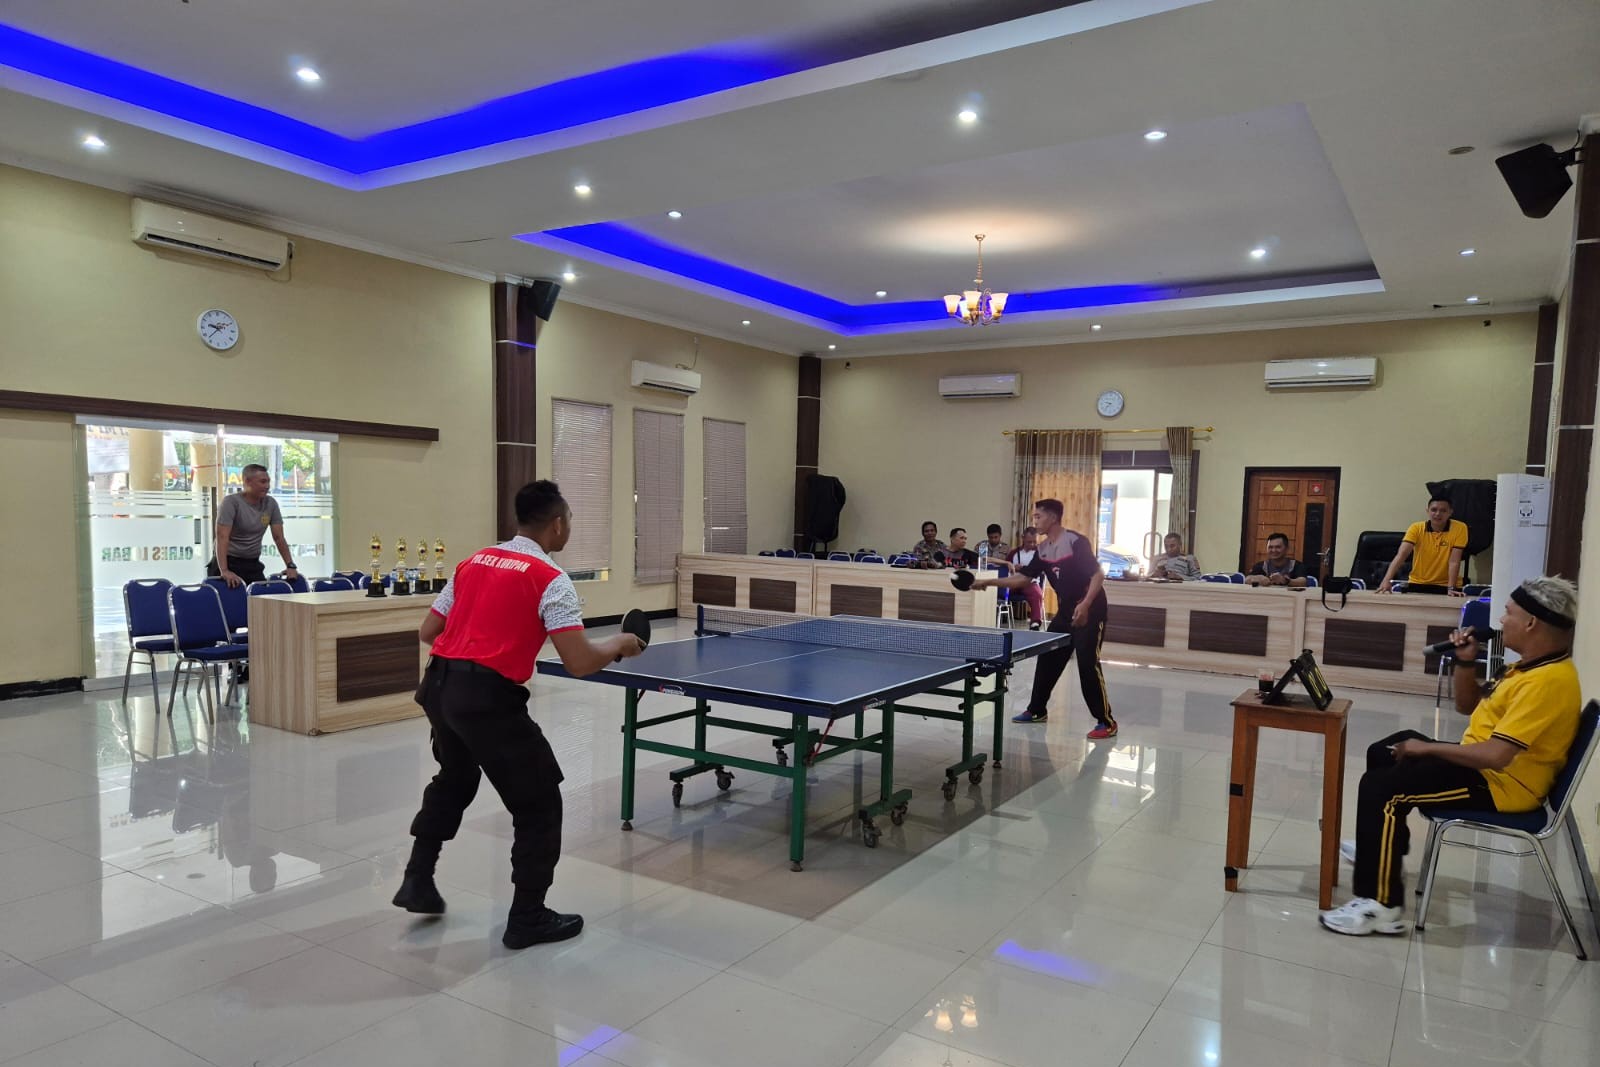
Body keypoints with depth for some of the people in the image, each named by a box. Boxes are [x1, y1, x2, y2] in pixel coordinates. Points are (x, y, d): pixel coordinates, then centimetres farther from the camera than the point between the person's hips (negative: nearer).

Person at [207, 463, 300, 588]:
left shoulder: (271, 504, 3)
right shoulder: (231, 502, -12)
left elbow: (279, 538, 4)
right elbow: (222, 537, -21)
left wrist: (290, 566, -7)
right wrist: (224, 571, -33)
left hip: (253, 564, 5)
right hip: (229, 561, -4)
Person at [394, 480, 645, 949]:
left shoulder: (474, 561, 13)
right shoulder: (550, 580, -8)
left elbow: (428, 631, 17)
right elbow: (580, 663, -16)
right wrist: (620, 643, 3)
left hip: (438, 686, 8)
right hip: (487, 698, -8)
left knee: (455, 778, 34)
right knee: (539, 803, 9)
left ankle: (417, 881, 41)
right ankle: (528, 918, 17)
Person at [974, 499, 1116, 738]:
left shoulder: (1076, 541, -19)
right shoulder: (1043, 549, 6)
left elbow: (1098, 575, -21)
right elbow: (1023, 578, 9)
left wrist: (1085, 605, -31)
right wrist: (989, 582, 1)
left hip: (1089, 610, -8)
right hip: (1066, 610, 8)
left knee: (1088, 663, -12)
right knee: (1047, 658, 10)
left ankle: (1106, 722, -3)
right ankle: (1037, 710, 24)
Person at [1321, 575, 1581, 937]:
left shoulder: (1548, 680, -26)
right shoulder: (1534, 664, 8)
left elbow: (1495, 756, -33)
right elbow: (1467, 706, 18)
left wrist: (1427, 747, -21)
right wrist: (1466, 663, 2)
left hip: (1499, 785, -11)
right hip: (1483, 764, 11)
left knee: (1379, 787, -24)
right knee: (1383, 753, 22)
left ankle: (1380, 905, -20)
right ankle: (1381, 850, 36)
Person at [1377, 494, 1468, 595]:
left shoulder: (1460, 528, -9)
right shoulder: (1416, 528, -8)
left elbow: (1454, 561, -14)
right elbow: (1401, 555, -19)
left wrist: (1451, 588, -25)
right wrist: (1387, 580, -32)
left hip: (1445, 586, -1)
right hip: (1418, 584, 1)